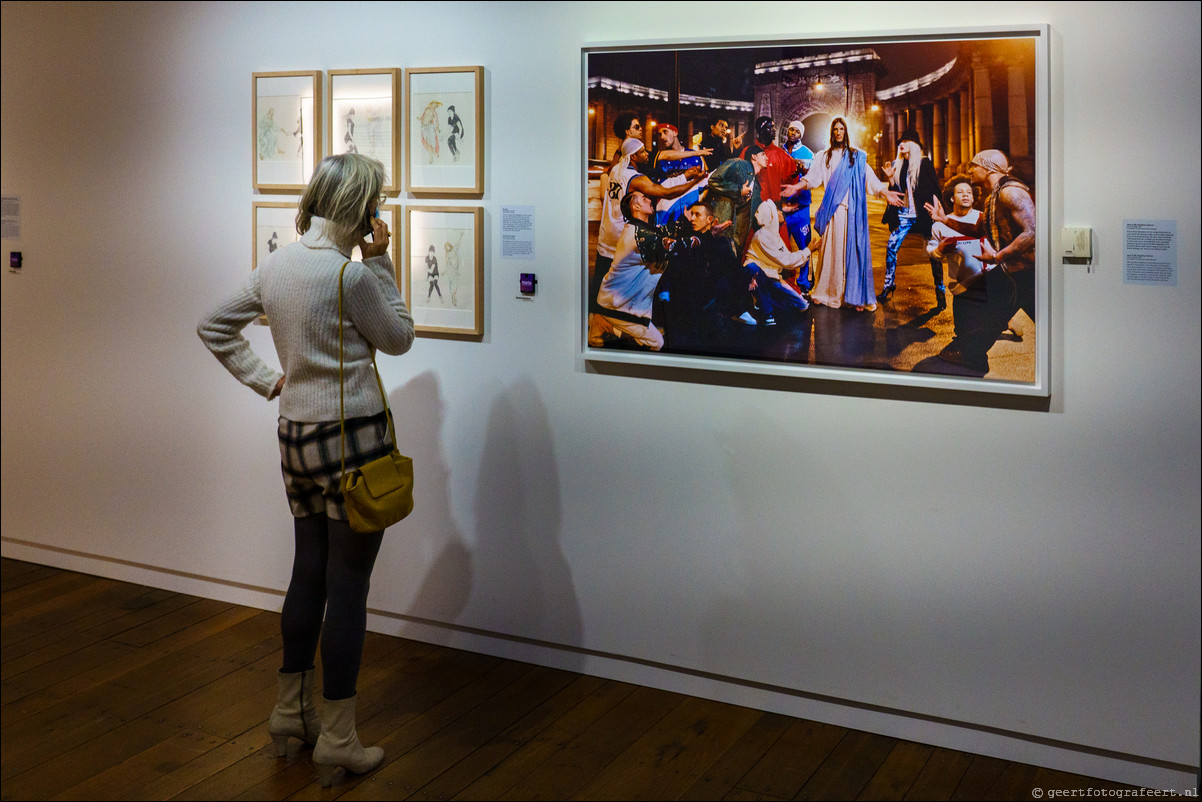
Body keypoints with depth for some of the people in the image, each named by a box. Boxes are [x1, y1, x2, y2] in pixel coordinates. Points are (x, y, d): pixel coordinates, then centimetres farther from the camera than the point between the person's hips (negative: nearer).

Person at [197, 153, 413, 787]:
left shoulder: (275, 265, 7)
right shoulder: (351, 274, -17)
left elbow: (213, 327, 15)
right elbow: (398, 339, -2)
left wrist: (263, 379, 13)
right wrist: (380, 262, 0)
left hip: (296, 434, 8)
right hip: (354, 437, -8)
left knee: (308, 575, 18)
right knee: (348, 585, 0)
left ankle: (290, 711, 30)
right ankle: (337, 740, 8)